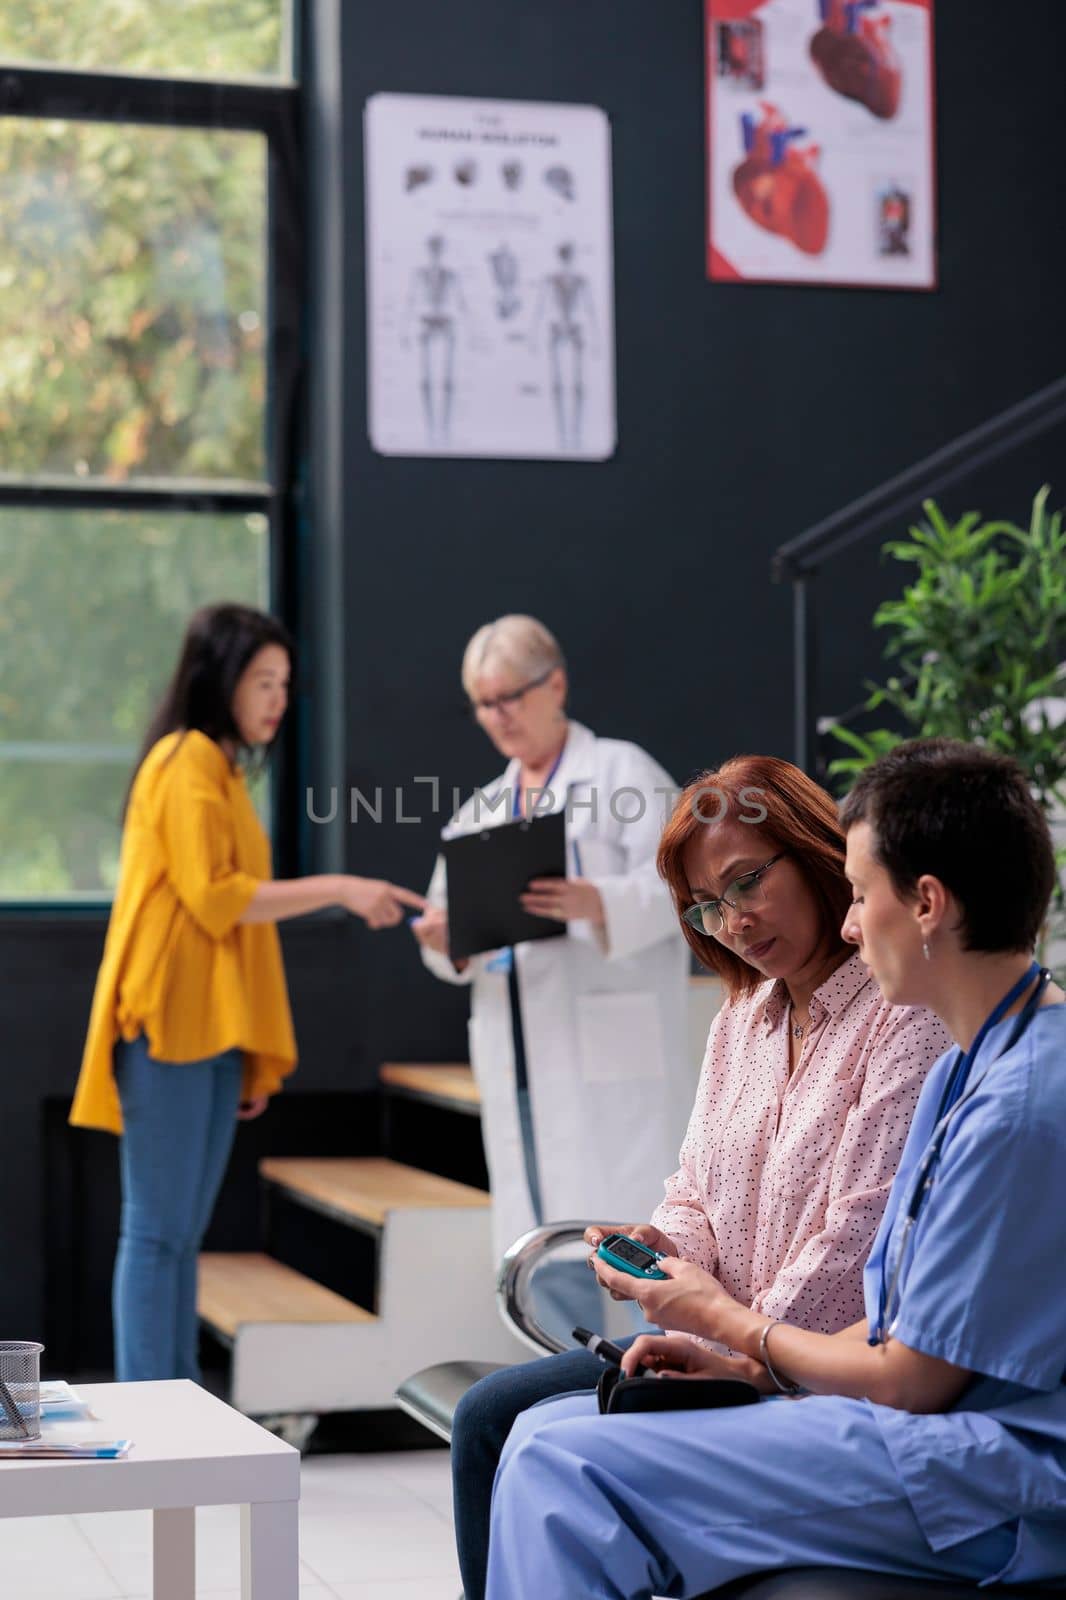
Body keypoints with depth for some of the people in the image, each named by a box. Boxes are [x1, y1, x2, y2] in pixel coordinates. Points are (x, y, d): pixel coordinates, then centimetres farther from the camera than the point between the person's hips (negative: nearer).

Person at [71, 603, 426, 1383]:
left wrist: (251, 1055, 17)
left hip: (215, 1028, 9)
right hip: (173, 1025, -9)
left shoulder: (221, 768, 20)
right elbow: (213, 896, -15)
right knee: (159, 1229, -9)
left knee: (184, 1232, 8)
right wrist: (338, 888, -17)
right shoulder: (185, 762, -7)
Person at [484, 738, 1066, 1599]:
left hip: (987, 1480, -10)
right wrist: (743, 1364, 6)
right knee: (546, 1432, 6)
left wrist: (728, 1320, -1)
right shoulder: (966, 1068, 14)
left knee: (566, 1466, -18)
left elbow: (912, 1377, -16)